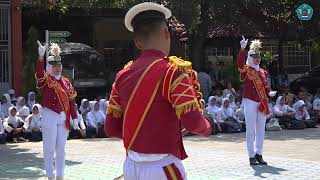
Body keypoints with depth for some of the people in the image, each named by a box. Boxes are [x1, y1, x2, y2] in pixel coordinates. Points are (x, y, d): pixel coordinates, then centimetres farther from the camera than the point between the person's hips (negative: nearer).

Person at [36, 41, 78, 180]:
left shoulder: (66, 81, 10)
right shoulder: (45, 80, -4)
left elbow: (71, 100, 11)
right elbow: (39, 72, -26)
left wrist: (74, 117, 6)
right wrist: (41, 56, -42)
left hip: (63, 118, 4)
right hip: (49, 117, -4)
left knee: (61, 148, 9)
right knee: (49, 148, 1)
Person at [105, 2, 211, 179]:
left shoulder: (123, 75, 5)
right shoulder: (172, 71, -13)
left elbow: (111, 128, 6)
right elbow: (193, 123, -20)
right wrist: (207, 128, 1)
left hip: (131, 166, 6)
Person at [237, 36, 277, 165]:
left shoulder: (263, 72, 15)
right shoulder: (246, 70, -3)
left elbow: (266, 86, 19)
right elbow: (240, 63, -23)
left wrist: (269, 93, -3)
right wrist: (242, 48, -33)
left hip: (262, 103, 6)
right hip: (250, 102, -6)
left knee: (261, 130, 9)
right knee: (251, 131, -2)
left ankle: (259, 155, 17)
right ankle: (252, 156, 4)